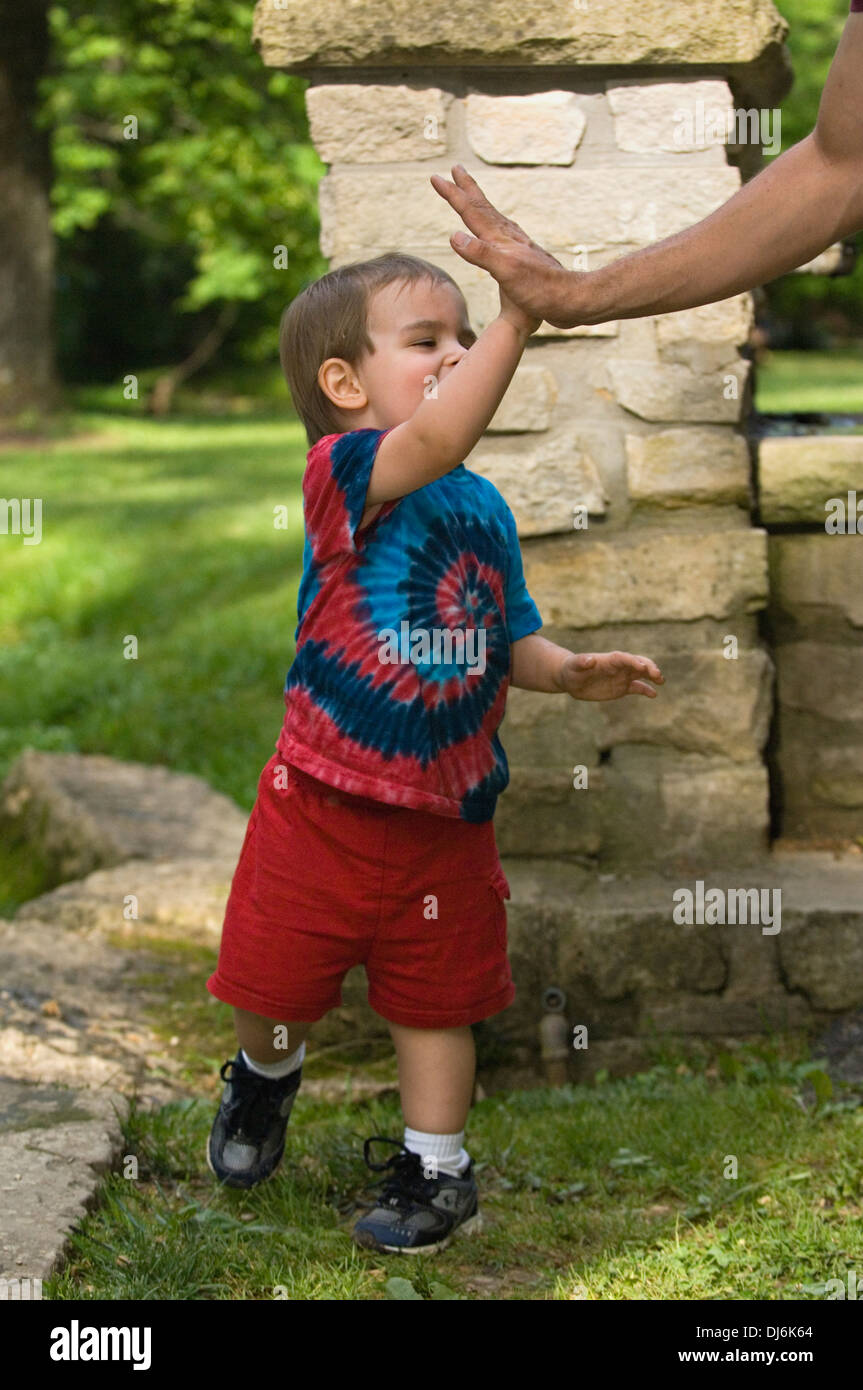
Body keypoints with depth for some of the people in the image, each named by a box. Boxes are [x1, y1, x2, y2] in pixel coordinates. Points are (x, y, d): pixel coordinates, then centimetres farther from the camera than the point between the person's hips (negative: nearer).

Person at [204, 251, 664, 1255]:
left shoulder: (485, 508, 3)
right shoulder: (342, 472, -17)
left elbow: (509, 640, 12)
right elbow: (436, 441, -39)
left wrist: (570, 672, -8)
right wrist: (518, 317, -44)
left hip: (445, 812, 4)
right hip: (322, 799, -4)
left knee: (437, 994, 12)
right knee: (278, 976, 14)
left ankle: (436, 1166, 29)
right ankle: (265, 1077, 47)